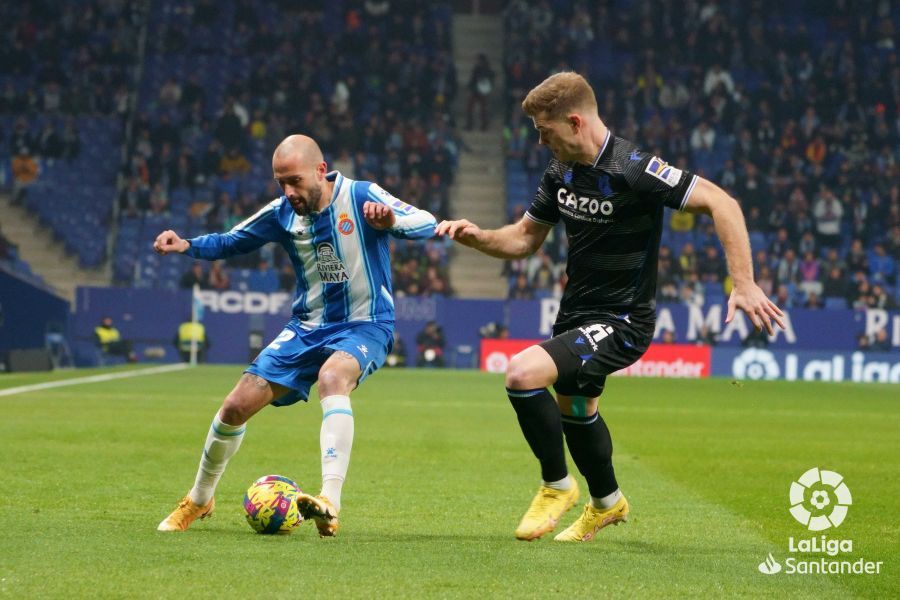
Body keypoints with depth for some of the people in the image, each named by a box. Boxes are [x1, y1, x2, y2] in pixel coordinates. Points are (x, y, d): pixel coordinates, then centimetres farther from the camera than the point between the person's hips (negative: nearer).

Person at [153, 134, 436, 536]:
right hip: (308, 327, 5)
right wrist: (187, 246, -8)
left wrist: (391, 220, -45)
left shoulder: (361, 197, -14)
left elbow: (427, 225, -23)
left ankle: (330, 504, -45)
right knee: (237, 405, -1)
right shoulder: (282, 213, -2)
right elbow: (229, 242, 12)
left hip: (365, 325, -5)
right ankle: (198, 500, 25)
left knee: (332, 378, -38)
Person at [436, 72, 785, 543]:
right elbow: (525, 238, 12)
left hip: (621, 320, -9)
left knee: (522, 373, -25)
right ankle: (607, 502, 56)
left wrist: (743, 284, -34)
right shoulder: (561, 170, 0)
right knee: (574, 408, 28)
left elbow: (719, 203, -27)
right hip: (576, 310, 9)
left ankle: (557, 486, -2)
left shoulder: (633, 169, -25)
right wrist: (476, 237, -8)